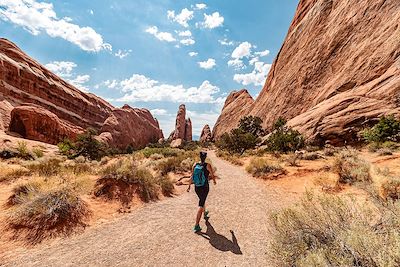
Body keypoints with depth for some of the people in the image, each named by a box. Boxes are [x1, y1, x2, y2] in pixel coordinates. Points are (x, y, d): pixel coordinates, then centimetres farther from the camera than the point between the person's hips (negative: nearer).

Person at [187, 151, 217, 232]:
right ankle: (196, 226, 3)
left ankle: (205, 214, 54)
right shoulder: (208, 165, -17)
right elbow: (213, 175, -6)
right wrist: (214, 181, 15)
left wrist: (189, 186, 3)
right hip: (204, 188, -5)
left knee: (202, 200, 29)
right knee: (201, 206, 3)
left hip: (197, 188, 5)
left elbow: (192, 176, -4)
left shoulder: (195, 165, -6)